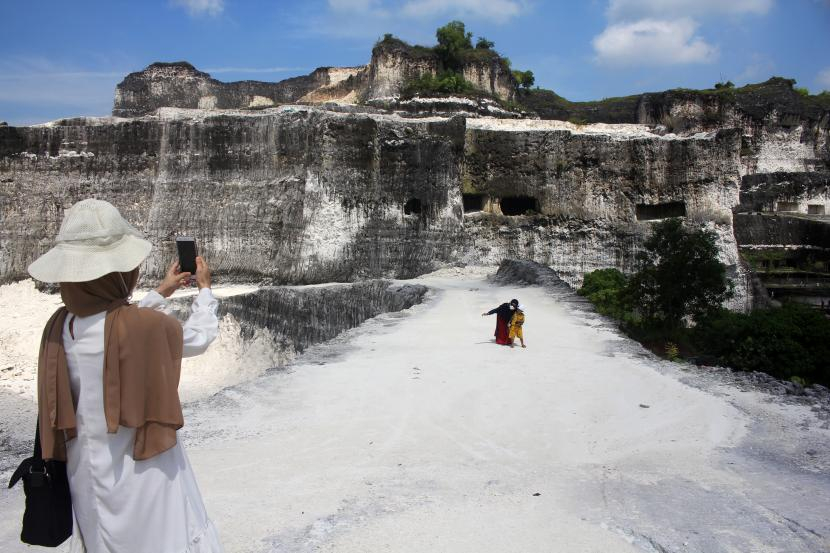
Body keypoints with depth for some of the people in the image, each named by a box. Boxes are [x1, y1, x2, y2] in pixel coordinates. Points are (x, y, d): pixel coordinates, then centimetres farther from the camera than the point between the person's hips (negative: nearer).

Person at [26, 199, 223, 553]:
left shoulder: (59, 326, -7)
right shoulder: (148, 326, -26)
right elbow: (199, 338, -6)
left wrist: (161, 294, 20)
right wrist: (205, 289, 10)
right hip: (143, 474, -6)